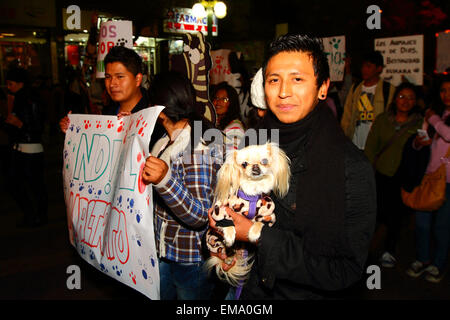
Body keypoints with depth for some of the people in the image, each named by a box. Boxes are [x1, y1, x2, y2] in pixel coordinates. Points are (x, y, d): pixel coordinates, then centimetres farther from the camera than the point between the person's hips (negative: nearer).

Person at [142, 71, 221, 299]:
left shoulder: (201, 146, -22)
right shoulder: (164, 143, 4)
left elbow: (200, 216, -26)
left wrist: (165, 180, -41)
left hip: (191, 261, -8)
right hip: (161, 251, 8)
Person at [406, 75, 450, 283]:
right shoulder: (433, 112, 10)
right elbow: (420, 138, 14)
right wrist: (419, 142, -8)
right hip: (428, 174, 4)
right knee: (422, 220, 8)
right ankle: (422, 259, 27)